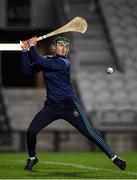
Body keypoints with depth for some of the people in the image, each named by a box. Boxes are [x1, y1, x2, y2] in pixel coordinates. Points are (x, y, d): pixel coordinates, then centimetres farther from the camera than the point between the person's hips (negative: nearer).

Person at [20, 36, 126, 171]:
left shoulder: (64, 63, -14)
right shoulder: (47, 60, 6)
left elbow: (39, 61, -22)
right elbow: (27, 70, 1)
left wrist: (32, 47, -9)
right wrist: (25, 50, -8)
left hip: (69, 106, -5)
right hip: (51, 106, 5)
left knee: (89, 133, -11)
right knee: (31, 131, -8)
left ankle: (113, 157, -4)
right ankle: (32, 158, 18)